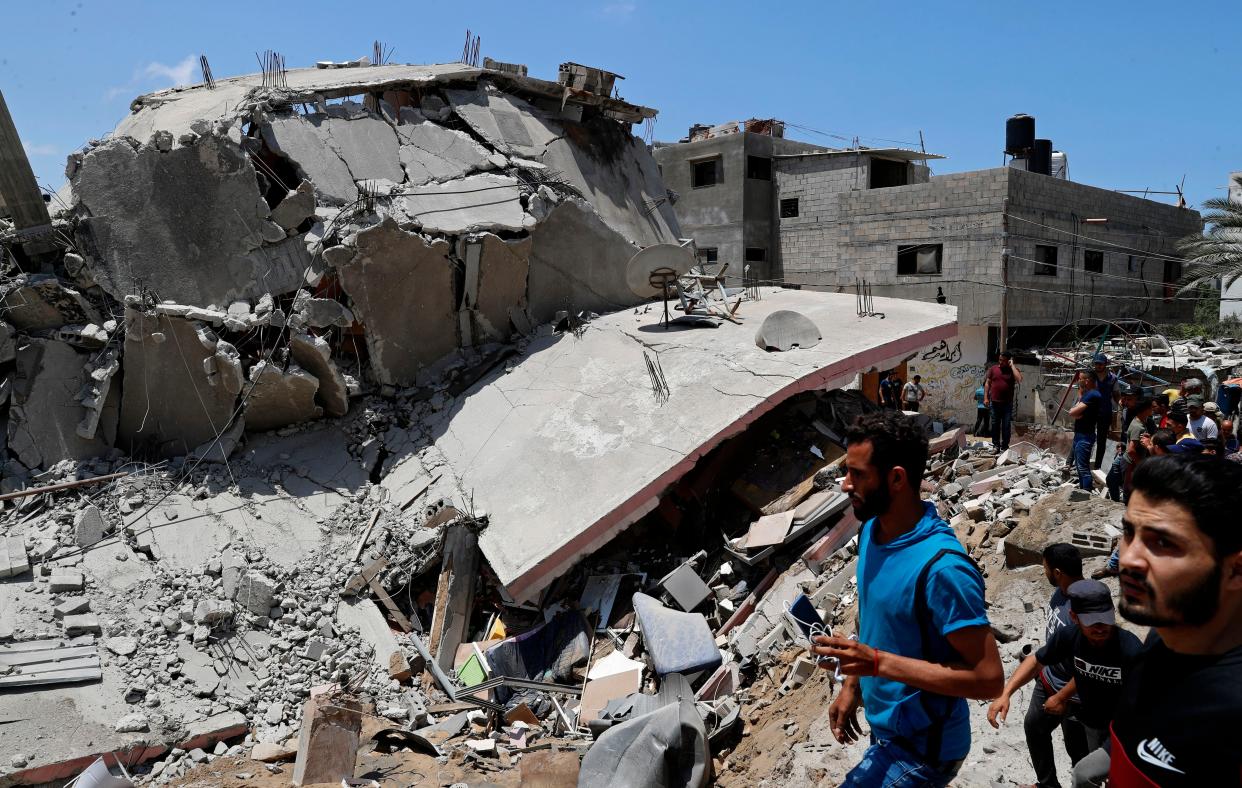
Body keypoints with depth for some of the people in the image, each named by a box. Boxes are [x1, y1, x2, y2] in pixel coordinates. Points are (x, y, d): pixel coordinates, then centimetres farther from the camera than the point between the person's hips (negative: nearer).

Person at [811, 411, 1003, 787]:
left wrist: (878, 662, -31)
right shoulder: (871, 530, -4)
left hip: (921, 747, -8)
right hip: (884, 726, 8)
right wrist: (853, 684, 7)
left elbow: (989, 678, -28)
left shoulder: (941, 567, -30)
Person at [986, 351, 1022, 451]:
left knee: (1006, 425, 4)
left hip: (1007, 403, -1)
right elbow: (987, 383, 6)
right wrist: (986, 397, 0)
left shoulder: (1012, 370, -2)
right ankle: (995, 445, 19)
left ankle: (1004, 446, 13)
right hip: (994, 402, 2)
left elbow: (1019, 379, -22)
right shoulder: (993, 368, 3)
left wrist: (1012, 365, -16)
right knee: (995, 424, 9)